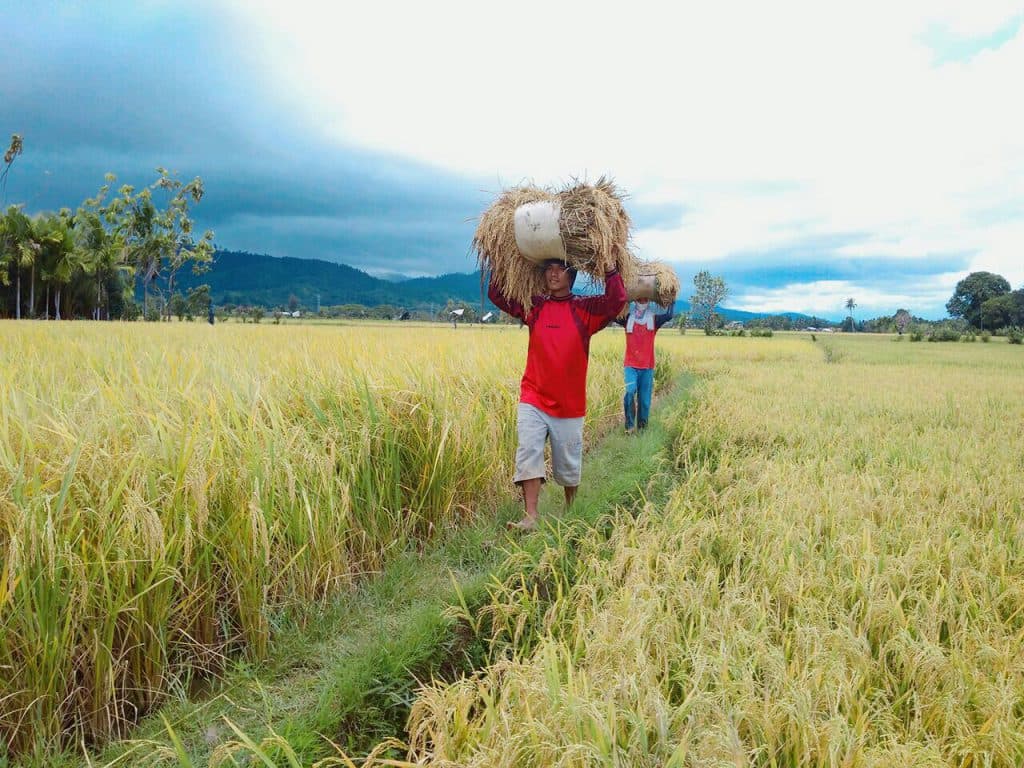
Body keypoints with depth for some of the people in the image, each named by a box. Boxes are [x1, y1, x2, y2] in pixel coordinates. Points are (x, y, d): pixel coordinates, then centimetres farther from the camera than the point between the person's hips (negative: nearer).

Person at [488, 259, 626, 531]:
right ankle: (530, 517, -16)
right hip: (533, 399, 1)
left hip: (569, 404, -1)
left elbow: (617, 299, -17)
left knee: (568, 466, 12)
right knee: (528, 452, -17)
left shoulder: (585, 309, -1)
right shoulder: (533, 307, 6)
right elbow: (495, 293, 9)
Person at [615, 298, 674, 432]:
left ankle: (642, 428, 15)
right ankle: (629, 425, -8)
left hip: (647, 366, 1)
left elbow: (669, 315, -12)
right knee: (630, 392, -20)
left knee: (644, 399, 4)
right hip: (630, 365, -1)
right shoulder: (628, 318, 6)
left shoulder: (654, 320, 7)